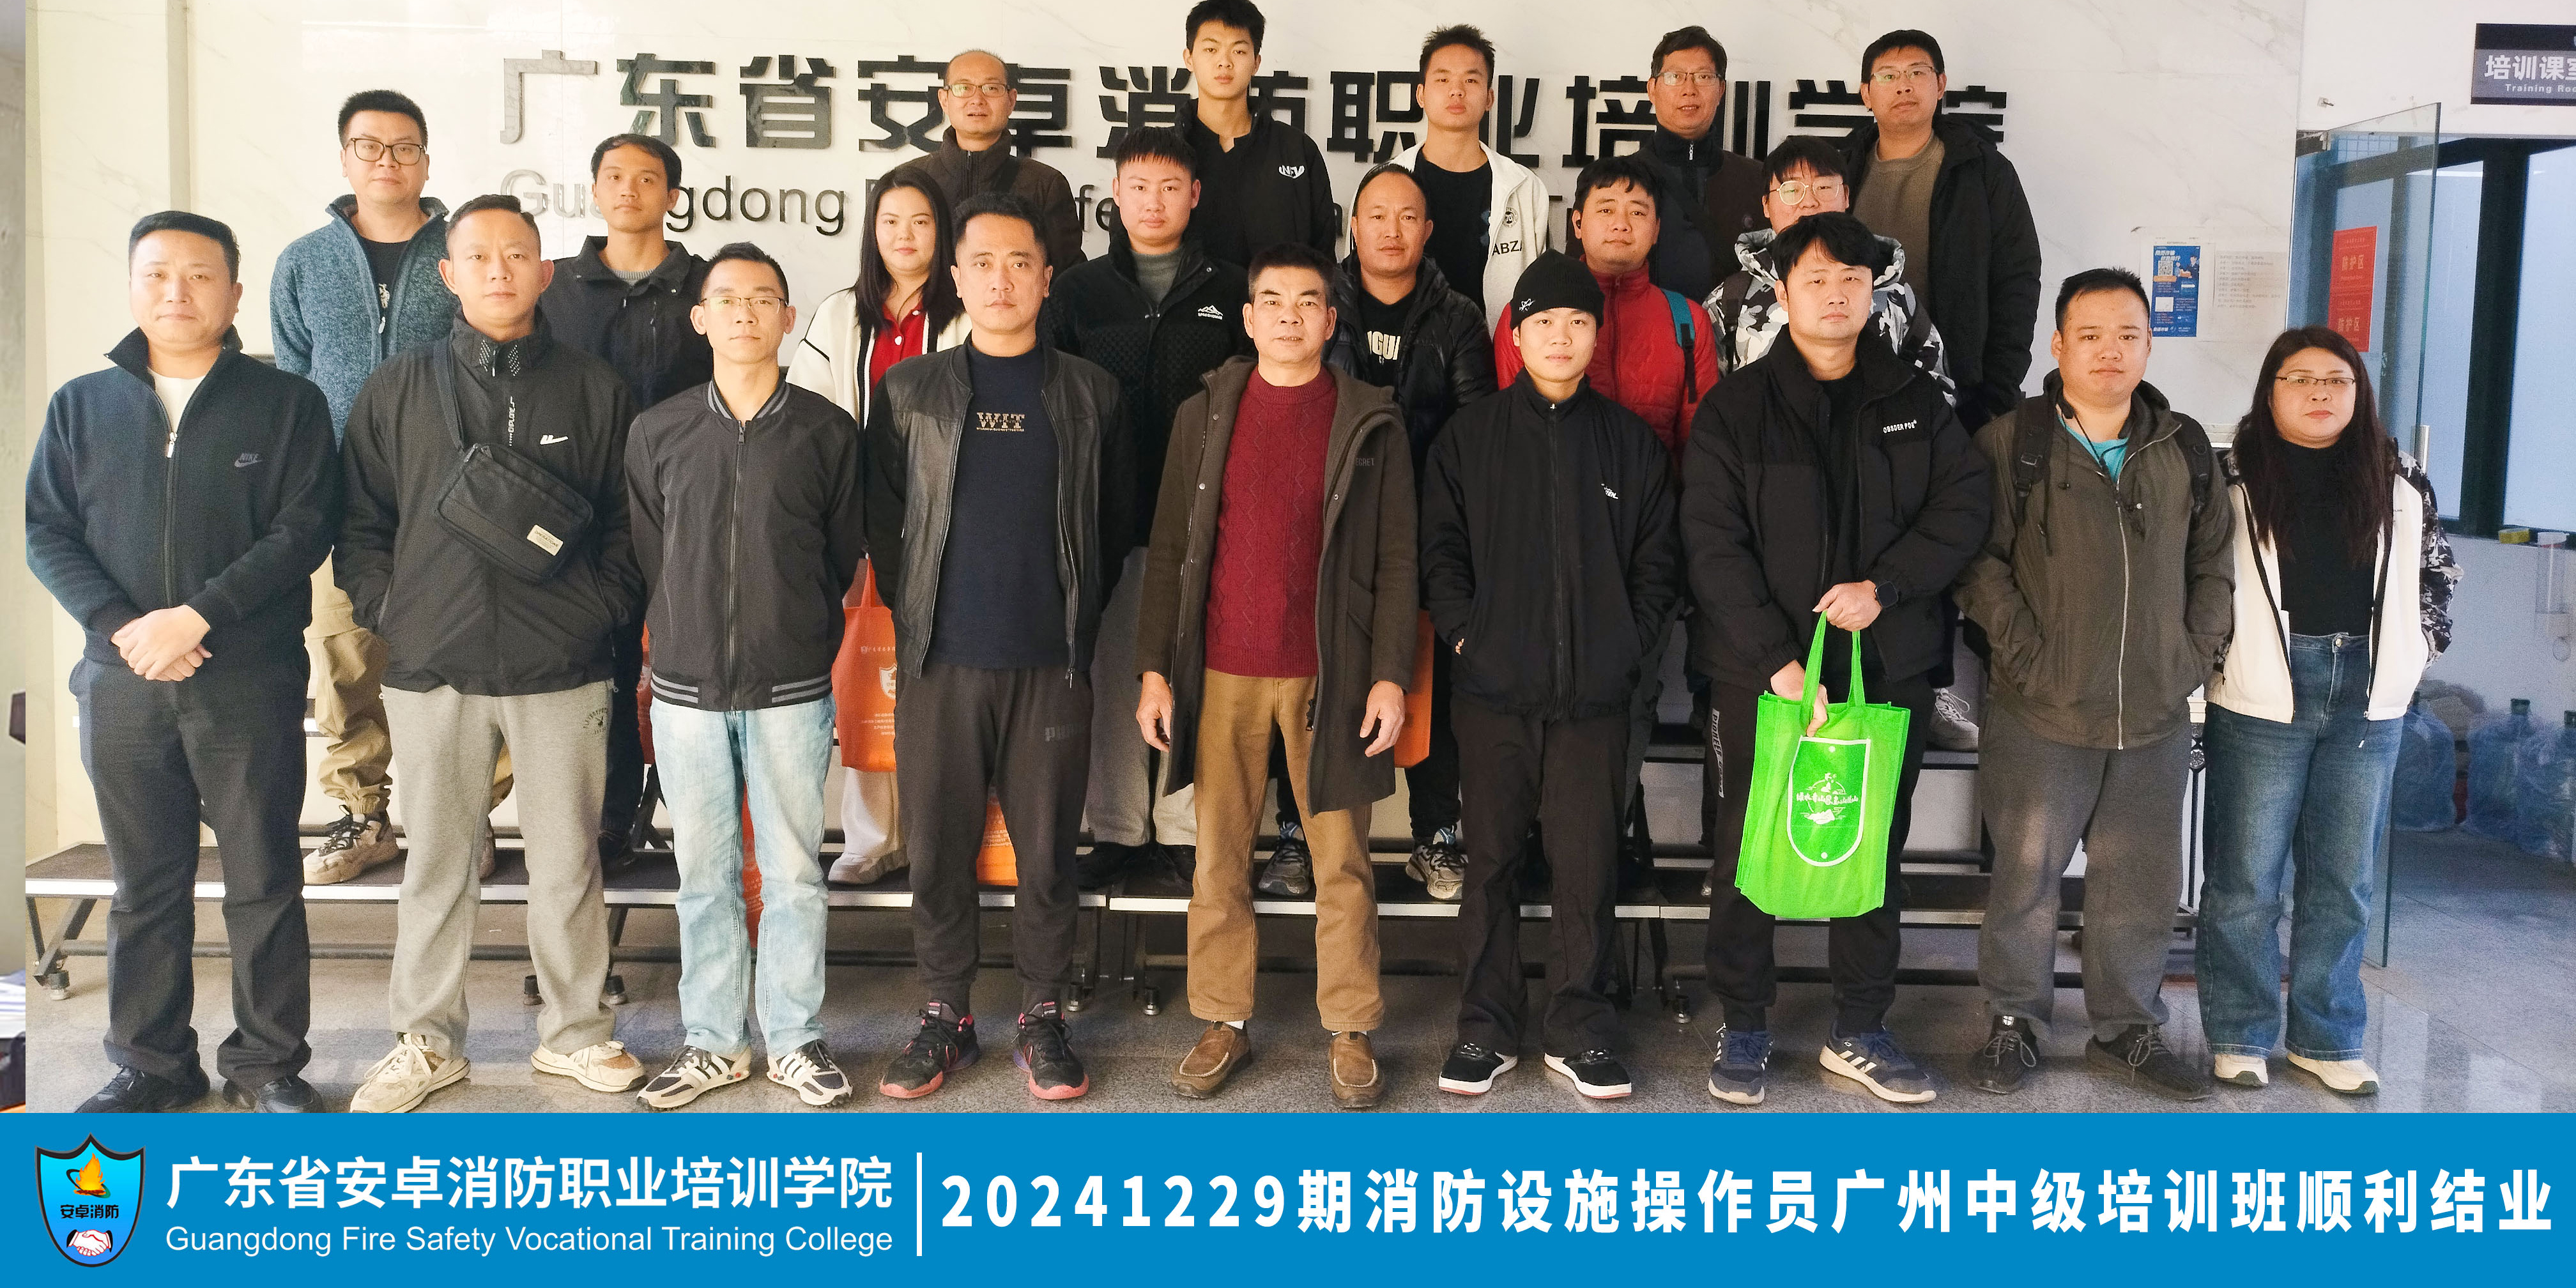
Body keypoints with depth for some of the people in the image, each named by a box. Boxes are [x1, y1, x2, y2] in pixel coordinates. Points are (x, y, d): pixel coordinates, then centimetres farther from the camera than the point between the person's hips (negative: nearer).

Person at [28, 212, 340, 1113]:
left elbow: (302, 531, -7)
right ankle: (151, 1062, 22)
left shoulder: (287, 404, 3)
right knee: (144, 884, 10)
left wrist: (197, 616, -16)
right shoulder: (81, 406, 11)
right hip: (122, 684, 3)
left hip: (251, 684, -2)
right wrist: (120, 627, -11)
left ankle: (268, 1063, 15)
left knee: (263, 879, 4)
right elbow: (46, 532, 5)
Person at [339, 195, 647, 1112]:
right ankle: (426, 1041, 22)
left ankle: (573, 1031, 20)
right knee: (436, 864, 9)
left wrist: (600, 610, -3)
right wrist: (387, 614, 0)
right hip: (434, 671, 1)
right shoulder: (397, 390, 8)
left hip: (561, 671, -1)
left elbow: (630, 521, 7)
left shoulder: (595, 390, 6)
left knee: (567, 862, 6)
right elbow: (360, 521, 10)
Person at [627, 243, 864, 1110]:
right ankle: (713, 1041, 21)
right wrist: (682, 639, 9)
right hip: (686, 687, 1)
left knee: (792, 870, 5)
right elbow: (645, 557, 11)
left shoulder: (827, 432, 1)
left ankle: (794, 1039, 17)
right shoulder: (657, 432, 5)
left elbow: (844, 553, 7)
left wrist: (800, 638, 7)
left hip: (791, 690, -1)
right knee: (703, 872, 9)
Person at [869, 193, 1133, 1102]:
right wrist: (913, 611, 6)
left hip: (1051, 664, 0)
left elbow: (1114, 521, 10)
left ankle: (1042, 1018, 18)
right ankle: (946, 1014, 20)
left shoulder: (1090, 394, 7)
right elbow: (883, 516, 11)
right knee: (937, 847, 6)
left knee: (1047, 850, 5)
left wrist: (1079, 615, 5)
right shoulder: (909, 391, 7)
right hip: (939, 662, 1)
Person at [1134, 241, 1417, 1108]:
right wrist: (1154, 669, 1)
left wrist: (1390, 674, -7)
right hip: (1221, 676, 2)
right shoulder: (1204, 415, 9)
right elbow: (1169, 550, 7)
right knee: (1218, 858, 6)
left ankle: (1351, 1032, 15)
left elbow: (1396, 561, 1)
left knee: (1342, 863, 3)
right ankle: (1224, 1023, 18)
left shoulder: (1370, 425, 4)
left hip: (1329, 677, -1)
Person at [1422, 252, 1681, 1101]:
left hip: (1595, 696, 0)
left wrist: (1628, 644, -2)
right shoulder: (1469, 436, 7)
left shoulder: (1631, 442, 9)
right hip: (1492, 690, 0)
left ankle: (1577, 1028, 15)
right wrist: (1463, 631, -7)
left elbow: (1658, 562, 9)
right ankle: (1487, 1027, 16)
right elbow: (1440, 549, 4)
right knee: (1491, 861, 5)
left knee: (1588, 865, 1)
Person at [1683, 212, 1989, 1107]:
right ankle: (1743, 1027, 20)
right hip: (1762, 673, -3)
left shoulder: (1914, 402, 7)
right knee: (1749, 852, 5)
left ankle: (1860, 1032, 24)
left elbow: (1963, 505, 2)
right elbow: (1714, 546, -10)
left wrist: (1884, 585, -14)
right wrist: (1777, 662, -18)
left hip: (1888, 671, 3)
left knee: (1874, 854, 10)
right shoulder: (1736, 409, -3)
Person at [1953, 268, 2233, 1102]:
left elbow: (2213, 562, 15)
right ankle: (2014, 1023, 21)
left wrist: (2195, 655, 5)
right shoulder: (2011, 444, -3)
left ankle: (2128, 1029, 27)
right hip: (2042, 716, -3)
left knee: (2144, 881, 11)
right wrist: (2026, 656, -12)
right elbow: (1979, 561, -6)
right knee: (2027, 873, 4)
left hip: (2156, 718, 4)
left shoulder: (2185, 448, 10)